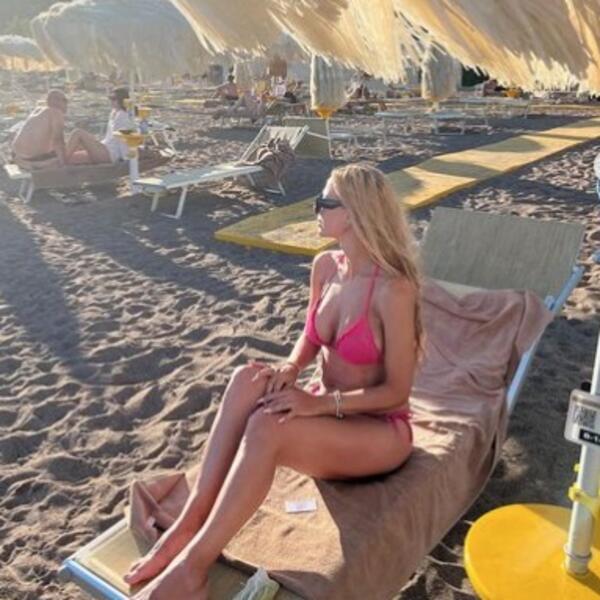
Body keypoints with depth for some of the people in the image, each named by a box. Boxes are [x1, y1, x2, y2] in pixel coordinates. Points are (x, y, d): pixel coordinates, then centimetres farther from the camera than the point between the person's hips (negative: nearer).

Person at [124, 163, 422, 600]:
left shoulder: (393, 290, -22)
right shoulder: (325, 266, -1)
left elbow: (397, 391, -18)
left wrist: (320, 403, -27)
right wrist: (290, 369, -11)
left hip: (381, 431, -6)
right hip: (330, 409, 6)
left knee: (267, 429, -34)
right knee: (248, 380, -25)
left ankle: (194, 563, -20)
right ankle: (190, 523, -22)